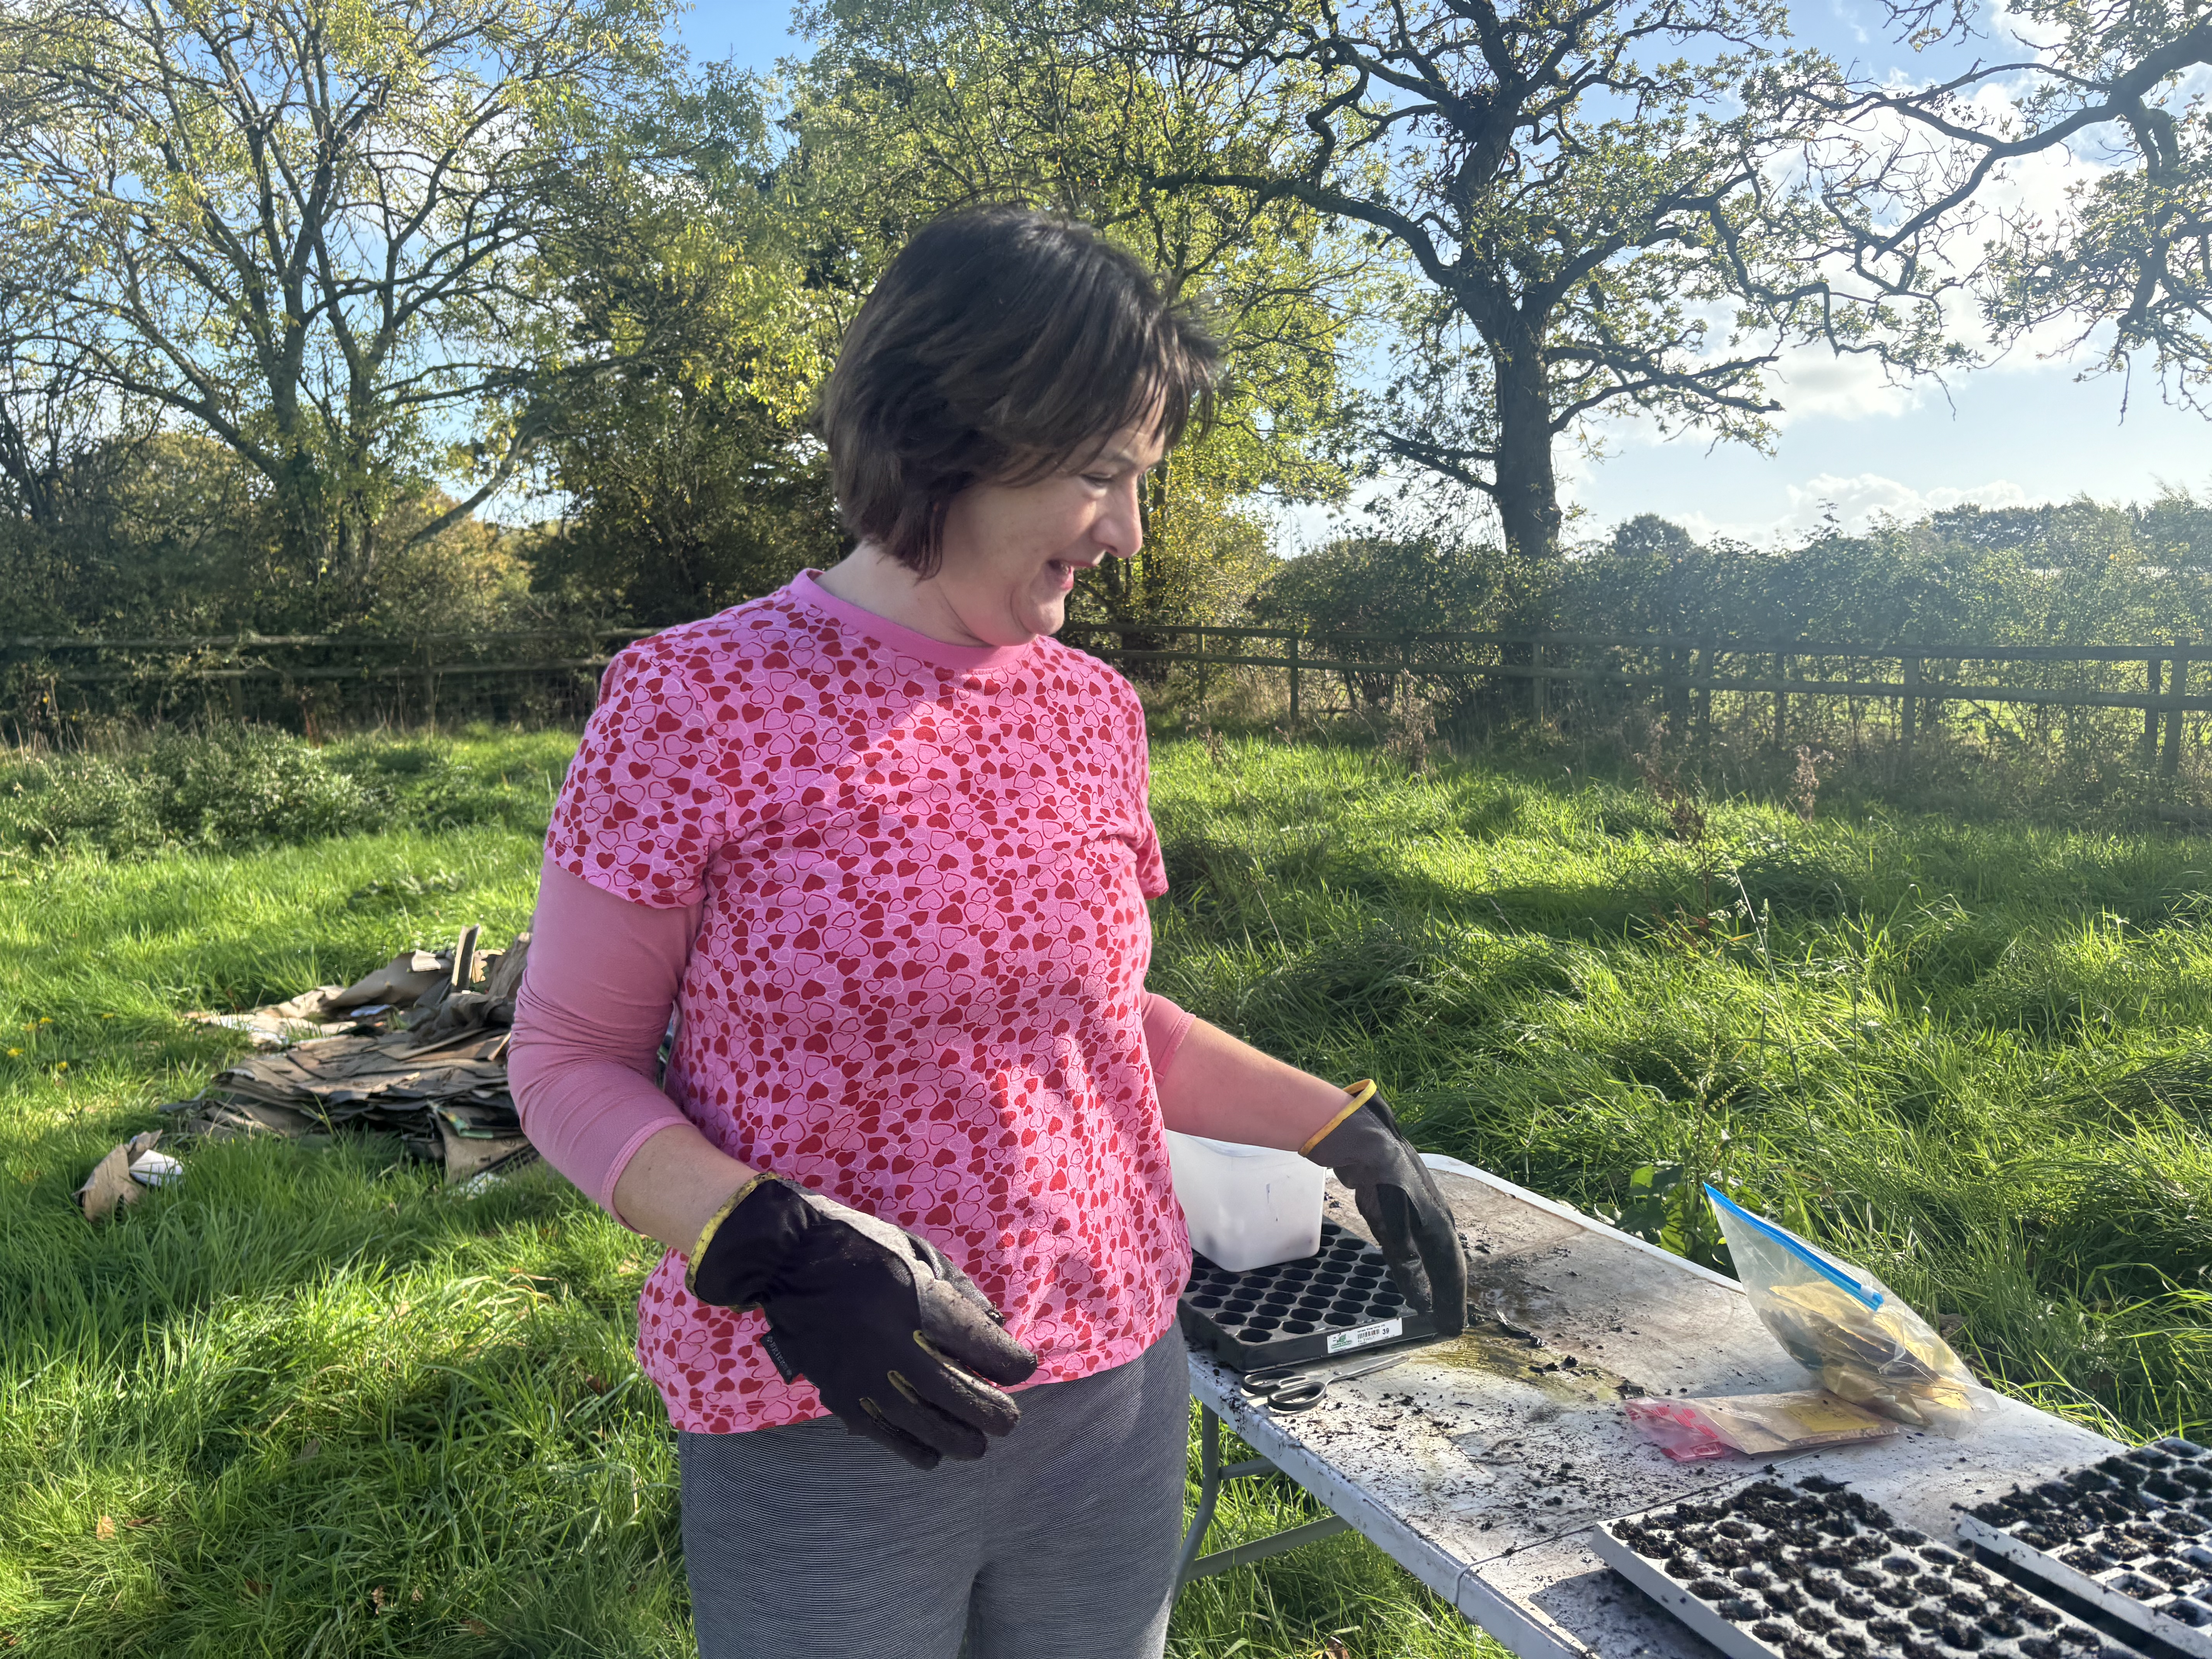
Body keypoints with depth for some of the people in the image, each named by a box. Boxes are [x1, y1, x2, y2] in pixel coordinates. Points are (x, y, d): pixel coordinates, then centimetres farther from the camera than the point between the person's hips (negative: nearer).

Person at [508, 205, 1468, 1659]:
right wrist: (766, 1244, -23)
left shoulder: (1093, 708, 2)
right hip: (825, 1444, -4)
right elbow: (570, 1062, -7)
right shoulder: (696, 701, -13)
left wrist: (1345, 1130, 7)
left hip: (1116, 1395, 5)